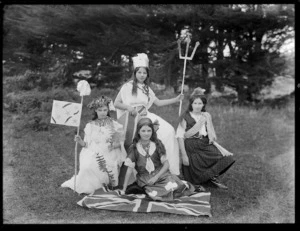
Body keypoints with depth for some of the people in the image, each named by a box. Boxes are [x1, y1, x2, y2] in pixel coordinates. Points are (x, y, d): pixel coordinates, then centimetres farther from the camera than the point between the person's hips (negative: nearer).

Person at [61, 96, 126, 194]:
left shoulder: (114, 125, 5)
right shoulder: (90, 126, 10)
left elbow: (120, 142, 4)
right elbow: (87, 144, 10)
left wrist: (115, 144, -17)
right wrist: (81, 142, -10)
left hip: (108, 153, -1)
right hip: (92, 153, 1)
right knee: (87, 166, -27)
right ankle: (88, 187, -6)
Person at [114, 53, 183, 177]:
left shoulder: (147, 89, 21)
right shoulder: (128, 86, 4)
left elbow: (158, 102, 19)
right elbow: (116, 103, 1)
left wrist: (176, 99, 12)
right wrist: (128, 107, -16)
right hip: (131, 117, -6)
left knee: (168, 130, -15)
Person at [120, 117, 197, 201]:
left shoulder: (157, 144, -1)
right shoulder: (134, 148, -5)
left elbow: (166, 164, -3)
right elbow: (130, 169, -5)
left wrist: (156, 177, -17)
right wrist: (123, 190, -7)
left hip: (161, 174, 1)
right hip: (145, 180, -1)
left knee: (172, 185, -30)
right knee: (154, 194, -32)